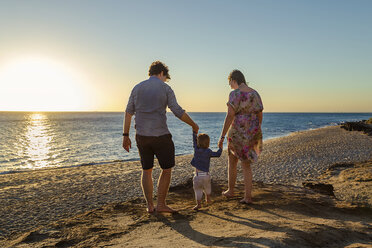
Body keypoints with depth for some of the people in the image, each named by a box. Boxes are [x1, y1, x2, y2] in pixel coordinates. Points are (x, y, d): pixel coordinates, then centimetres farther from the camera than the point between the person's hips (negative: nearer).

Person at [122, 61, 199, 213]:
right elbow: (178, 112, -8)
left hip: (141, 136, 5)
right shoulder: (165, 88, -4)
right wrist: (193, 125, 6)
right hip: (160, 136, -4)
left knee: (147, 170, 16)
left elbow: (128, 113, 7)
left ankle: (150, 205, 16)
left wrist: (126, 136, 11)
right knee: (167, 169, 11)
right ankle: (161, 204, 12)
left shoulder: (137, 88, 8)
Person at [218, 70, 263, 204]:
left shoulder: (235, 94, -12)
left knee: (232, 160, 17)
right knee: (246, 165, 12)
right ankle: (248, 196, 7)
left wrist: (222, 136, -14)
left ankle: (230, 190, 30)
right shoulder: (255, 93, 8)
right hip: (252, 131, 6)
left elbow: (230, 116, -18)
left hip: (238, 131, -6)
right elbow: (260, 115, 10)